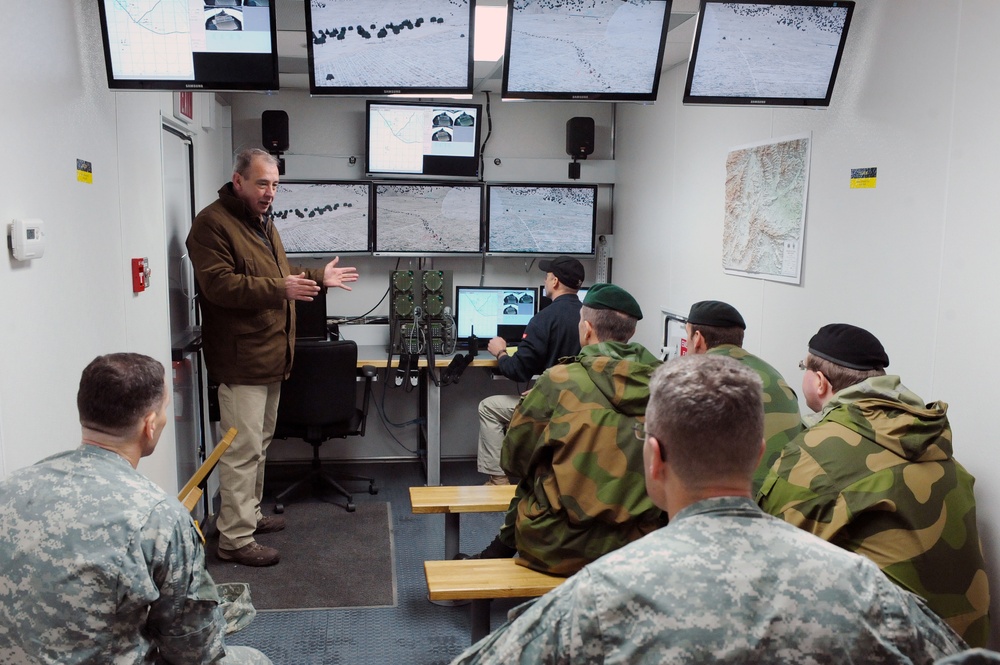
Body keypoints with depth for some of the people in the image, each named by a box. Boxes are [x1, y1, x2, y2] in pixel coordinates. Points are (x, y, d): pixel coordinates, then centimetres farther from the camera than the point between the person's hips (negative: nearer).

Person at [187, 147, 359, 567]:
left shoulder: (262, 222, 19)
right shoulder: (212, 224, -12)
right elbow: (218, 284, -24)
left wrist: (318, 277, 22)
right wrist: (280, 289, -31)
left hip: (270, 356, 10)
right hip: (240, 359, -10)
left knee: (260, 443, 19)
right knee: (243, 450, -7)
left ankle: (250, 514, 33)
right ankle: (235, 539, 2)